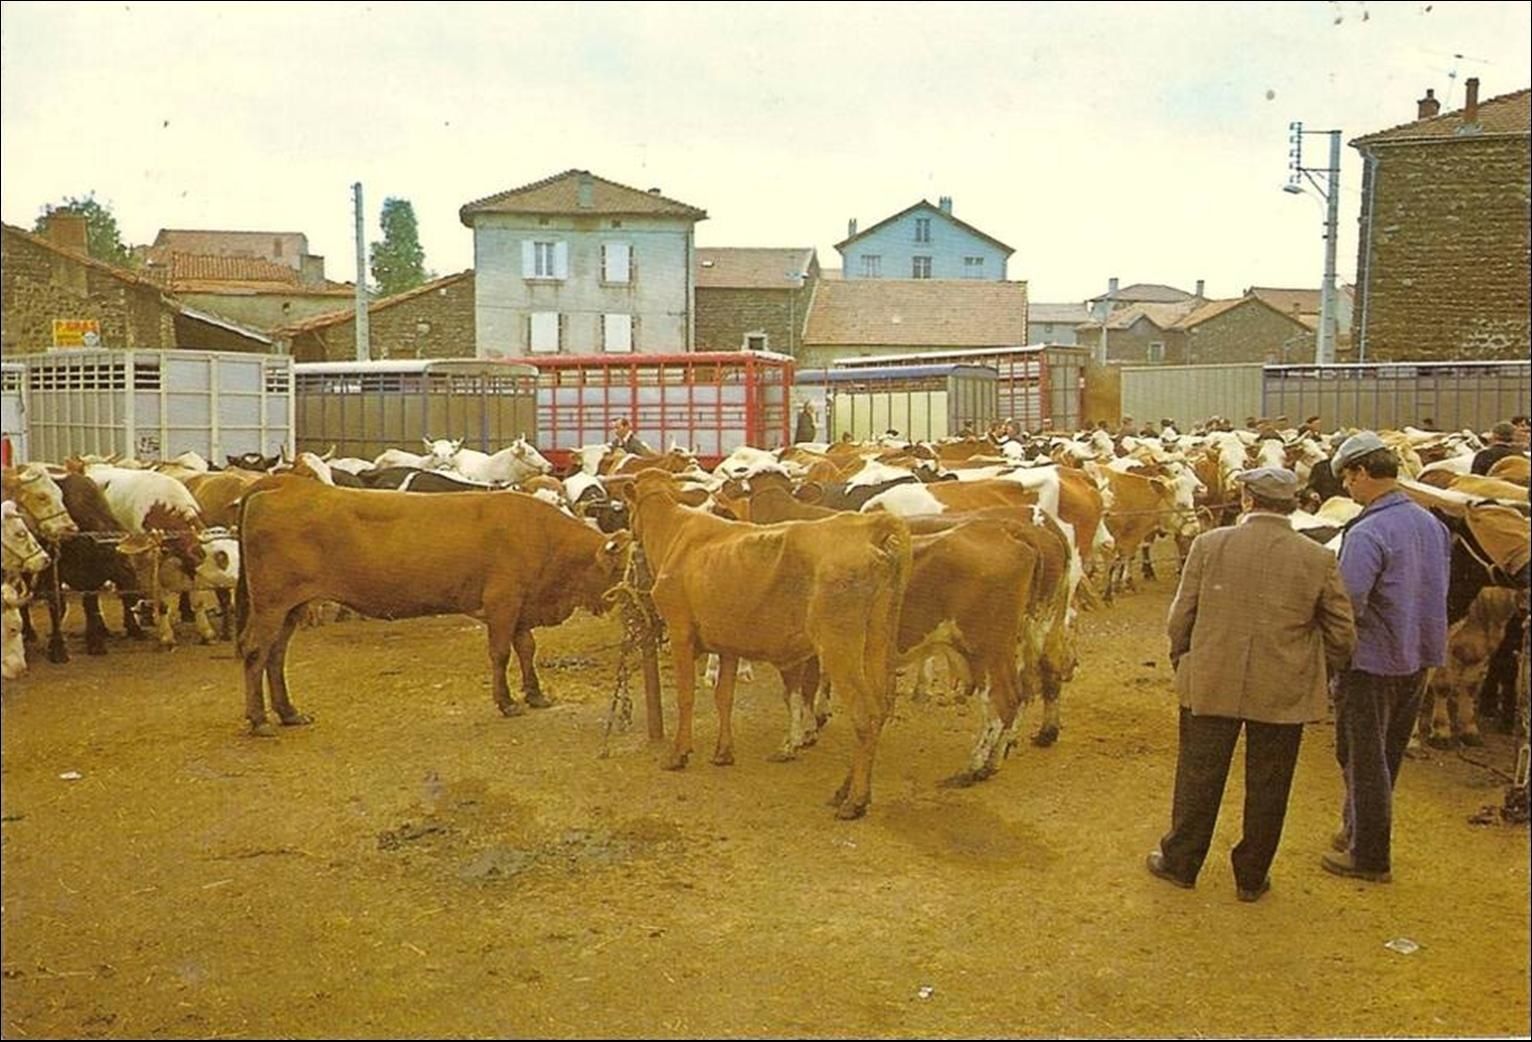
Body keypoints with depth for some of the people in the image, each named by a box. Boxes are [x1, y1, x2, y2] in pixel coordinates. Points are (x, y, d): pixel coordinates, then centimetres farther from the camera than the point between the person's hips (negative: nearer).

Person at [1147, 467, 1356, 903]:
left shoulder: (1209, 545, -8)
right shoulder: (1319, 560, -6)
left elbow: (1181, 617, -3)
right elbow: (1342, 634, -1)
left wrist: (1182, 662, 13)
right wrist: (1316, 674, 16)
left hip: (1210, 685, 0)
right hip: (1285, 694, 0)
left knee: (1199, 778, 14)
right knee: (1267, 789, 14)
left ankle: (1180, 862, 28)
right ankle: (1252, 877, 26)